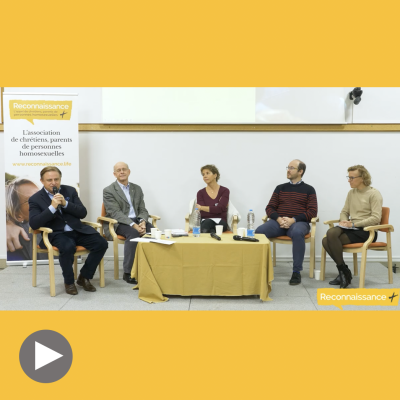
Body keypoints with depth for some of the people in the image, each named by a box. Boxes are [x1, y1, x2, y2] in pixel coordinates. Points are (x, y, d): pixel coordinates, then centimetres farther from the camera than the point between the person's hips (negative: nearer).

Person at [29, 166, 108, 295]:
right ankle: (69, 282, -9)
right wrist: (52, 207, -19)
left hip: (77, 231, 4)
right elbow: (33, 224, -11)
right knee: (68, 247, -37)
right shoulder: (35, 199, 2)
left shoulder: (70, 190, 10)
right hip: (56, 234, -4)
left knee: (101, 243, -18)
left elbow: (83, 213, 4)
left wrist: (65, 204, -12)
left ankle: (84, 277, 1)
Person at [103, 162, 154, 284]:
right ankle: (128, 273, -28)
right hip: (117, 224, -4)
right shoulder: (108, 191, -1)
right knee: (133, 233, -35)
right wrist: (133, 225, -26)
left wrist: (142, 222, -14)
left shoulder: (137, 189, 15)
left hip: (136, 221, 5)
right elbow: (115, 213, -12)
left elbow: (142, 210, 11)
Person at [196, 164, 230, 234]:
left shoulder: (224, 191, 6)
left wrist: (202, 207, -11)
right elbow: (202, 213, -1)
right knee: (208, 222, -39)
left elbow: (220, 209, -9)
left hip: (220, 221, -1)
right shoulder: (200, 193, 10)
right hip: (205, 221, 1)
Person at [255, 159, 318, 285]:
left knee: (297, 233, -40)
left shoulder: (308, 190, 11)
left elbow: (312, 211, 1)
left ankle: (296, 272, -29)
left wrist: (293, 220, -13)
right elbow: (270, 208, 14)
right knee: (259, 231, -29)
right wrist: (278, 218, -9)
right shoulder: (280, 188, 20)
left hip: (299, 222, -2)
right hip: (278, 222, 3)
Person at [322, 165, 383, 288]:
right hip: (351, 228, 6)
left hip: (366, 231, -6)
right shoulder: (351, 193, 15)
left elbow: (376, 218, -13)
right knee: (330, 234, -25)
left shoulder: (374, 194, -5)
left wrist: (354, 224, -19)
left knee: (330, 241, -26)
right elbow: (344, 211, 20)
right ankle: (343, 271, -11)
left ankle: (343, 271, -7)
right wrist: (343, 221, -4)